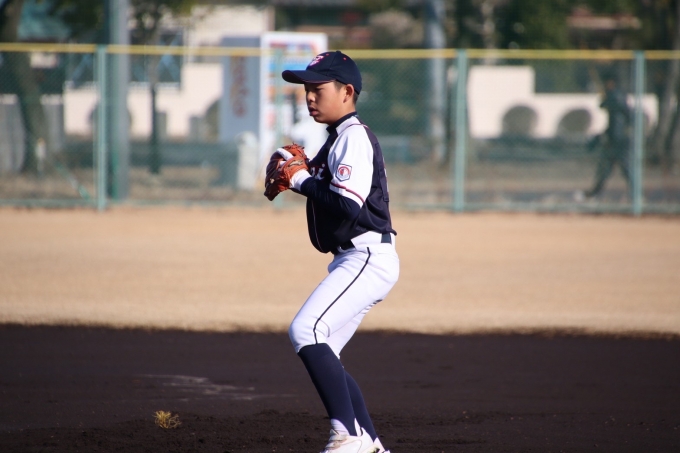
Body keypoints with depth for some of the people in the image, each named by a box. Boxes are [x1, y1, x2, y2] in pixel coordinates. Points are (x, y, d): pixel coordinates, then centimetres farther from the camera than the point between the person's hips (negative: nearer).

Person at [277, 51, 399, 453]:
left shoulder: (354, 137, -12)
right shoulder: (339, 138, 19)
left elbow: (349, 204, -24)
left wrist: (301, 181, -13)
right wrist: (301, 177, 8)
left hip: (368, 257, -11)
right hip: (354, 260, 11)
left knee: (306, 330, -23)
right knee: (322, 356, 13)